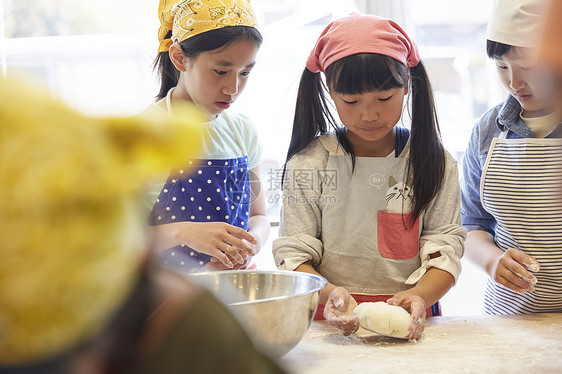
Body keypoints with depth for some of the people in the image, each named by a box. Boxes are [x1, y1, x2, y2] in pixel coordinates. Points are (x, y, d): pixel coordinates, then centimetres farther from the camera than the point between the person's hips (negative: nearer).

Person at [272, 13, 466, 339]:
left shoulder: (435, 164, 5)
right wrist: (329, 294, -21)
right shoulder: (307, 165, 3)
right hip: (330, 322, 0)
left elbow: (445, 249, 1)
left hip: (408, 323, 1)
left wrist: (419, 296, -20)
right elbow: (293, 254, 0)